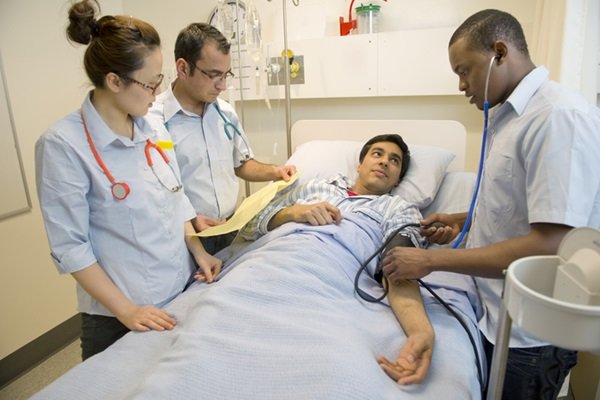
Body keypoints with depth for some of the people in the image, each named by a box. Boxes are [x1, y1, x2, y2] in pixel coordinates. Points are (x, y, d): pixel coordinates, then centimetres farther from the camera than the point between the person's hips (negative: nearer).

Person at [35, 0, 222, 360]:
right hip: (119, 316, -5)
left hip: (184, 291, 6)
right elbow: (69, 247, -16)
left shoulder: (153, 130, -1)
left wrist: (198, 250, -2)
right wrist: (126, 310, -16)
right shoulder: (64, 145, -18)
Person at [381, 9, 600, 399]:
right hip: (499, 313, 8)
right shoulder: (510, 115, 7)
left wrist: (431, 260, -25)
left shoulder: (559, 116, -23)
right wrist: (465, 220, 5)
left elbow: (551, 246, -29)